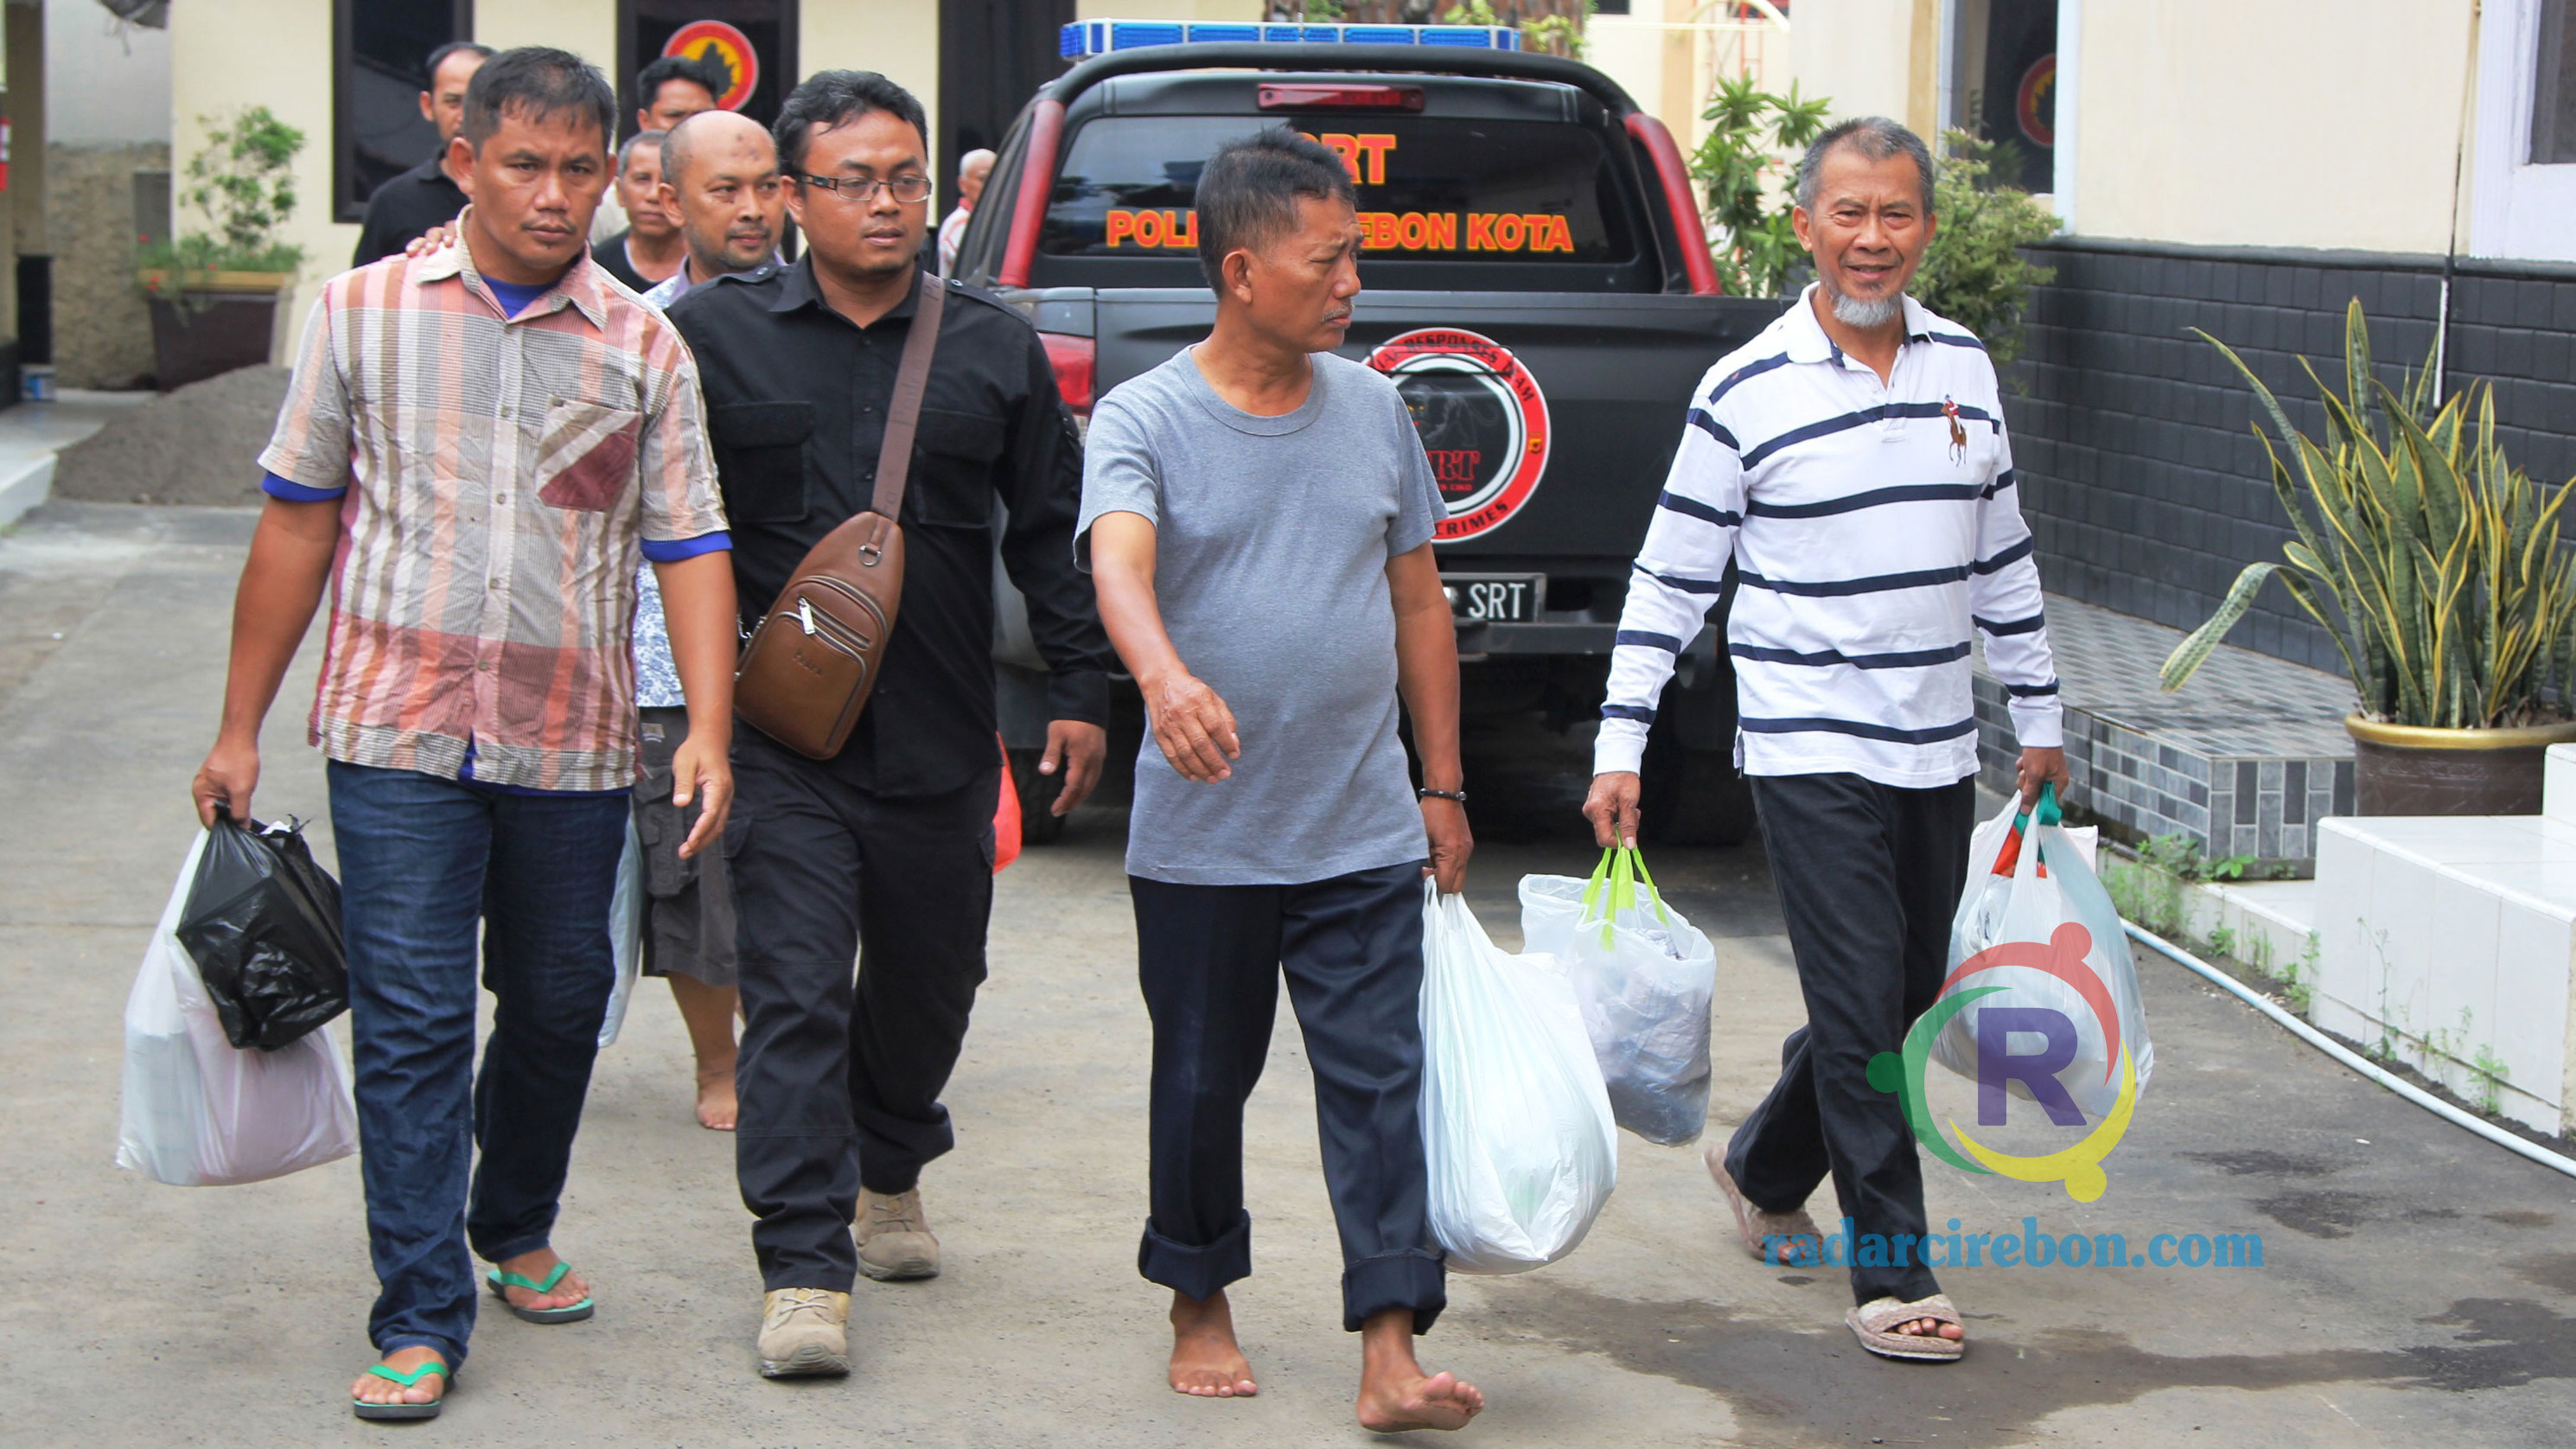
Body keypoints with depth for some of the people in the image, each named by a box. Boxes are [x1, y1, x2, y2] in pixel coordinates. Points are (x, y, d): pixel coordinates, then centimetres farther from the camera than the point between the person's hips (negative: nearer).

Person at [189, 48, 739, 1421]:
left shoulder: (642, 347, 4)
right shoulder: (366, 311, 2)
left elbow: (690, 547, 2)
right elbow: (296, 520, 6)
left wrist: (709, 729, -11)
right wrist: (239, 727, 6)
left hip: (573, 746, 2)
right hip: (399, 735, -2)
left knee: (558, 1005, 13)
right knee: (411, 1021, -5)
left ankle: (516, 1231, 36)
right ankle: (419, 1317, 1)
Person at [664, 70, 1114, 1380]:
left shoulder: (996, 349, 7)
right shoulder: (712, 334, 0)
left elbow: (1051, 532, 11)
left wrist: (1080, 687, 6)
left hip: (943, 742, 3)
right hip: (782, 738, -3)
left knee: (930, 980, 16)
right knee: (795, 996, -9)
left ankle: (890, 1174, 42)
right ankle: (803, 1270, -7)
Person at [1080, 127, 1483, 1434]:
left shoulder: (1374, 408, 7)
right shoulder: (1144, 418, -6)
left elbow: (1419, 602, 14)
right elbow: (1118, 566, -25)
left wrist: (1441, 785, 12)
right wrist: (1165, 676, -46)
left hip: (1366, 836, 2)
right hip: (1202, 840, -2)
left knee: (1382, 1079, -4)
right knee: (1204, 1083, 11)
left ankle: (1390, 1350, -4)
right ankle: (1199, 1303, 30)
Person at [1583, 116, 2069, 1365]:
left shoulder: (1965, 368, 8)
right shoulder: (1747, 391, -7)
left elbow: (2003, 558, 17)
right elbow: (1668, 581, -4)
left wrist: (2040, 718, 19)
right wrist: (1619, 750, -7)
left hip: (1938, 748, 6)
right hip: (1811, 752, -5)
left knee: (1906, 996, 13)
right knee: (1863, 1004, -9)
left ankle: (1764, 1169, 36)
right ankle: (1893, 1276, -1)